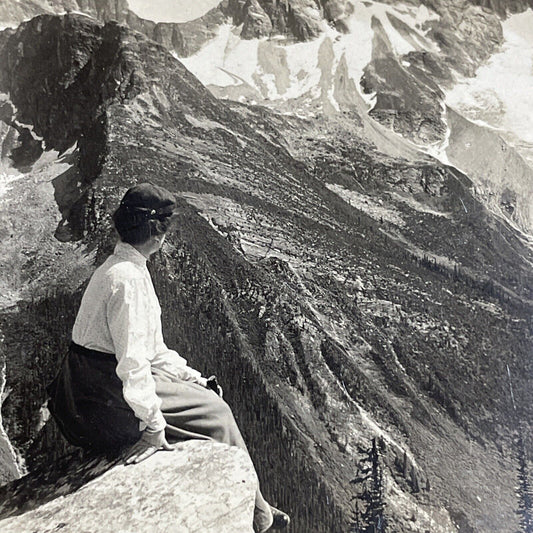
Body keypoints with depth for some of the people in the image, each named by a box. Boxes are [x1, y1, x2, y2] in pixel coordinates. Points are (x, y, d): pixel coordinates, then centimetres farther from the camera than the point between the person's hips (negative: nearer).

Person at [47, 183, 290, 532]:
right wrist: (153, 426, -18)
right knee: (215, 412, -1)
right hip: (106, 401, -10)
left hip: (96, 384, 10)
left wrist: (193, 379, 11)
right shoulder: (128, 278, -23)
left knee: (209, 396, 11)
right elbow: (133, 359, -26)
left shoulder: (117, 268, 10)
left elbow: (151, 347, 14)